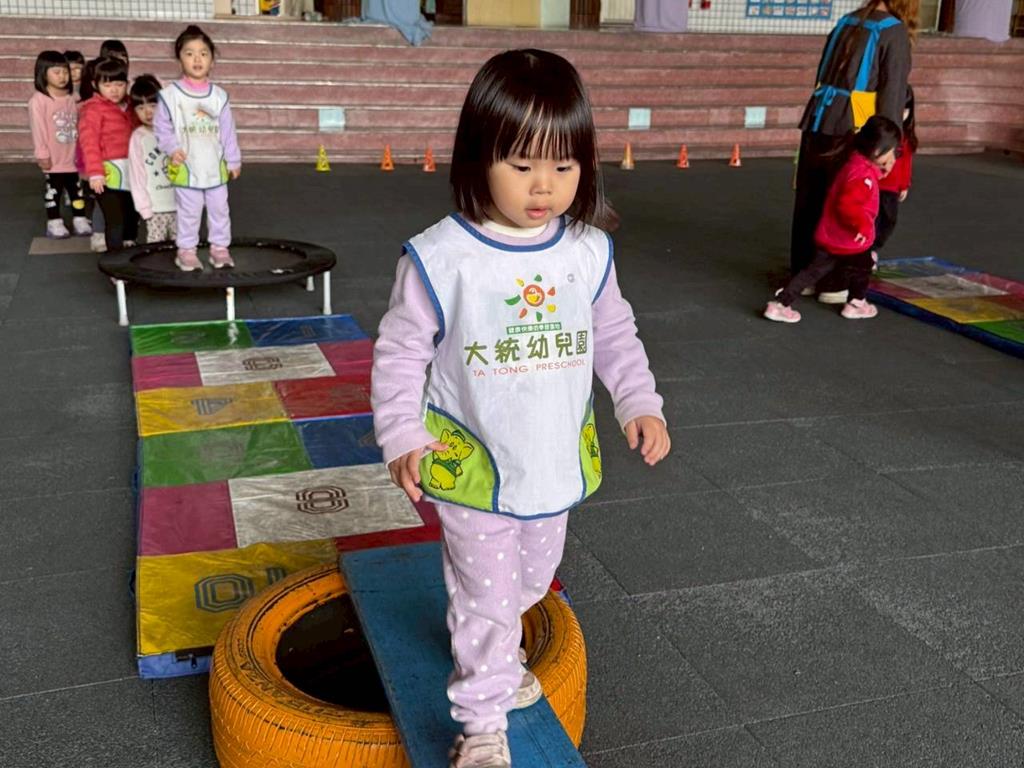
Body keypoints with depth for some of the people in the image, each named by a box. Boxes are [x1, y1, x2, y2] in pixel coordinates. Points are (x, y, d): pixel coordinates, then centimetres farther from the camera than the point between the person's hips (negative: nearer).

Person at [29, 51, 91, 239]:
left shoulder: (71, 98, 8)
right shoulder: (38, 100, -11)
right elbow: (37, 129, -13)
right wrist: (42, 154, -14)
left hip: (72, 157, 5)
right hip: (53, 160, -5)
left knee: (77, 189, 12)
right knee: (53, 191, 5)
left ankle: (80, 220, 22)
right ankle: (54, 223, 13)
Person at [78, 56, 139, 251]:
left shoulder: (129, 109, 13)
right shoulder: (94, 109, -7)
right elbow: (88, 142, -13)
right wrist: (94, 173, -21)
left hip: (130, 172, 7)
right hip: (109, 174, -7)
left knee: (132, 216, 17)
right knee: (115, 219, -10)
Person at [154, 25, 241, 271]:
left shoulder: (219, 95, 1)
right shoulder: (170, 95, -7)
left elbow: (227, 131, 5)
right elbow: (162, 128, -1)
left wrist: (233, 160, 7)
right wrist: (172, 149, -16)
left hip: (216, 166, 3)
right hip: (186, 167, -2)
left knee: (219, 209, 11)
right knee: (188, 212, 6)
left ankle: (220, 248, 24)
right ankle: (186, 251, 17)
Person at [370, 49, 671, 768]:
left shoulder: (590, 252, -4)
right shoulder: (440, 257, -16)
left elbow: (615, 336, 9)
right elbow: (401, 352, -8)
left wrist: (640, 403, -1)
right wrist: (402, 435, -16)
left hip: (557, 463, 5)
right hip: (474, 471, -4)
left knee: (531, 580, 24)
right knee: (486, 595, 5)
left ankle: (491, 656, 53)